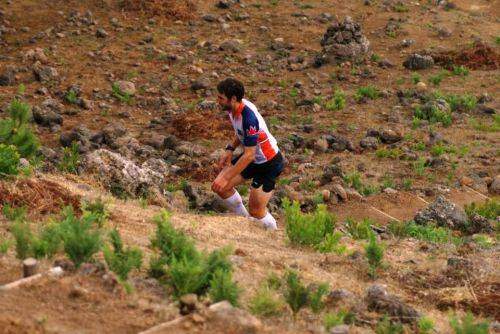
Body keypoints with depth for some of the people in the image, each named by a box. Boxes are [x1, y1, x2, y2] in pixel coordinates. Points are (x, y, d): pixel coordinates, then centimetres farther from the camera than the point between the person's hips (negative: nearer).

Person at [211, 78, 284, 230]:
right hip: (252, 157, 9)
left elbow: (249, 155, -32)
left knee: (256, 211, -4)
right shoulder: (233, 107, -8)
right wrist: (229, 150, 2)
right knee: (219, 187, 2)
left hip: (270, 164, -9)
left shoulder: (248, 117, -35)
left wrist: (225, 178, -29)